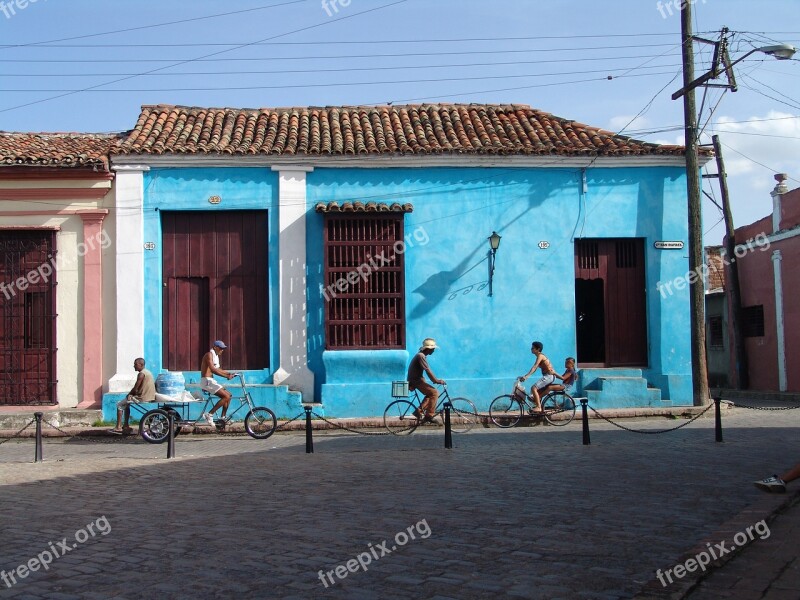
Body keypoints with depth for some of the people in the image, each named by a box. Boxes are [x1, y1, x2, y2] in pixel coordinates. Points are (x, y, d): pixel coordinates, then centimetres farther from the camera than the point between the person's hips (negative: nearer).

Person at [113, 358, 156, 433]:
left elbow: (135, 388, -15)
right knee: (126, 404, 28)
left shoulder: (141, 374, -16)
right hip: (149, 398, 10)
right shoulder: (148, 372, 15)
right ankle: (126, 426, 27)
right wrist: (131, 394, 8)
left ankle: (118, 427, 2)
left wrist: (129, 395, 3)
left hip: (143, 399, -10)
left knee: (119, 404, 2)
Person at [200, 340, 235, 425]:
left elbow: (217, 369, 25)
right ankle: (209, 415, -16)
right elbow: (213, 370, -23)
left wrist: (229, 373, 12)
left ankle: (222, 417, 12)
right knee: (226, 396, -18)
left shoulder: (215, 356, 19)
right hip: (207, 381, -10)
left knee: (228, 395, 8)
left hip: (211, 381, 10)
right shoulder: (209, 354, -12)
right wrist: (226, 376, -26)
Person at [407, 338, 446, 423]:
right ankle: (429, 415, -12)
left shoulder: (421, 355, 14)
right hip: (416, 380, -10)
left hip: (416, 379, 10)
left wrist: (436, 380, 14)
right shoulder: (421, 356, -18)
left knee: (430, 394, 16)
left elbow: (427, 371, 19)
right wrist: (437, 381, -19)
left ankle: (419, 411, 14)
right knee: (434, 392, -13)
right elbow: (428, 371, -23)